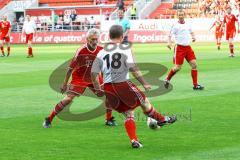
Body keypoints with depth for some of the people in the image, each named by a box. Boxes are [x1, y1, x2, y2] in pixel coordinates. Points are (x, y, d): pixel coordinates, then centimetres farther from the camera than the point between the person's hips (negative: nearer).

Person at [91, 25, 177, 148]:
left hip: (108, 87, 5)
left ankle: (134, 140, 6)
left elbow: (94, 73, 5)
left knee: (128, 114, 14)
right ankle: (162, 119, 35)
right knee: (144, 102, 18)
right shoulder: (125, 49, -5)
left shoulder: (101, 53, 8)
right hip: (123, 84, -5)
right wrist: (144, 84, -9)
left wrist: (98, 89, 17)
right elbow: (133, 68, -15)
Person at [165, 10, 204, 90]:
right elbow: (170, 35, -6)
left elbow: (191, 32, 26)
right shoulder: (175, 26, -4)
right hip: (180, 47, -5)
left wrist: (193, 37, 5)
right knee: (178, 67, -7)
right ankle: (167, 79, 18)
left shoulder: (187, 24, 10)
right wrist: (169, 42, -24)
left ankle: (195, 85, 0)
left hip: (188, 47, 5)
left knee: (194, 64, -5)